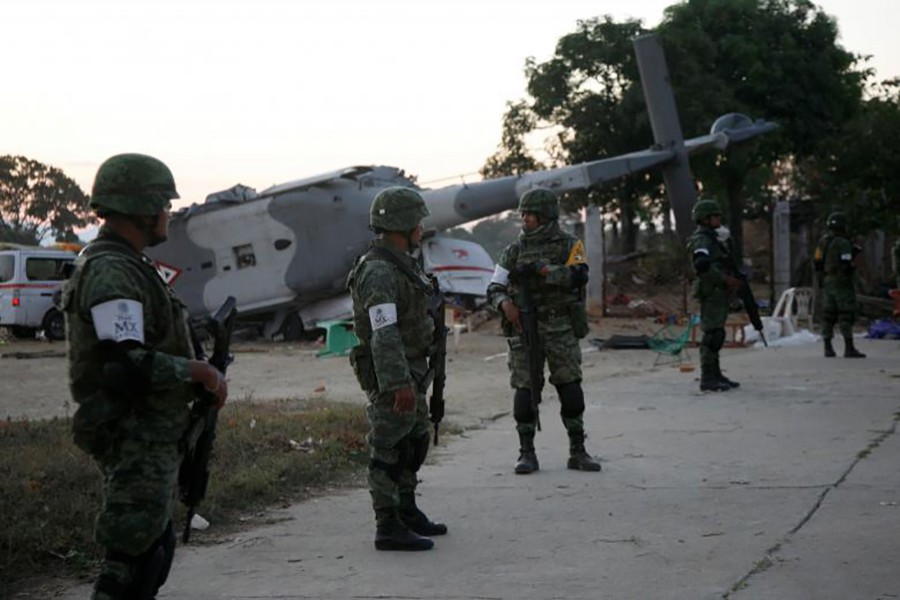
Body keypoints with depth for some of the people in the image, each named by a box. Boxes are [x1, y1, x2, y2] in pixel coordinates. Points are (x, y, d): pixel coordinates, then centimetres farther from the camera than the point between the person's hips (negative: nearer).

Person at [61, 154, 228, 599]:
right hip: (135, 441, -11)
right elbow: (124, 365, -28)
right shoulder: (111, 273, -19)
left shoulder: (121, 266, 15)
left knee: (155, 550, 18)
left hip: (147, 437, 11)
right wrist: (199, 371, -18)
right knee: (130, 561, -7)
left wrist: (200, 376, 11)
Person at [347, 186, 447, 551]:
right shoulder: (378, 272, -21)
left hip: (409, 371, 10)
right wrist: (398, 384, -35)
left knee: (414, 441, 19)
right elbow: (384, 333, -29)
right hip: (391, 374, -10)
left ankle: (407, 512, 32)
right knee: (389, 449, -5)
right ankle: (388, 528, -1)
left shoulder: (400, 263, 13)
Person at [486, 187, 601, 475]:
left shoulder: (569, 245, 3)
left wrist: (540, 269, -22)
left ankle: (578, 452, 8)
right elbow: (494, 288, 7)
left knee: (571, 391, -2)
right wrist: (504, 303, -15)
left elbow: (578, 277, -14)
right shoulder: (514, 251, 9)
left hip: (560, 329, -1)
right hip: (524, 330, 1)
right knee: (525, 392, -2)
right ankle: (527, 454, 7)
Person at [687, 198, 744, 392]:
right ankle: (707, 379, -10)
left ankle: (715, 375, 21)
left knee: (716, 334, 14)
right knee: (713, 334, -11)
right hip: (711, 291, -10)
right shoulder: (702, 240, -13)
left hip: (718, 291, 10)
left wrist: (731, 278, 12)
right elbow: (702, 266, -28)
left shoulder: (711, 238, 20)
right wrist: (726, 279, -23)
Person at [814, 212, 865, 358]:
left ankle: (828, 348, 9)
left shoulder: (822, 242, 8)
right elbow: (846, 265, -20)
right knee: (846, 314, -6)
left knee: (828, 314, 10)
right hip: (841, 282, -7)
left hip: (827, 281, 7)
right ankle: (849, 348, -9)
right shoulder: (843, 243, -15)